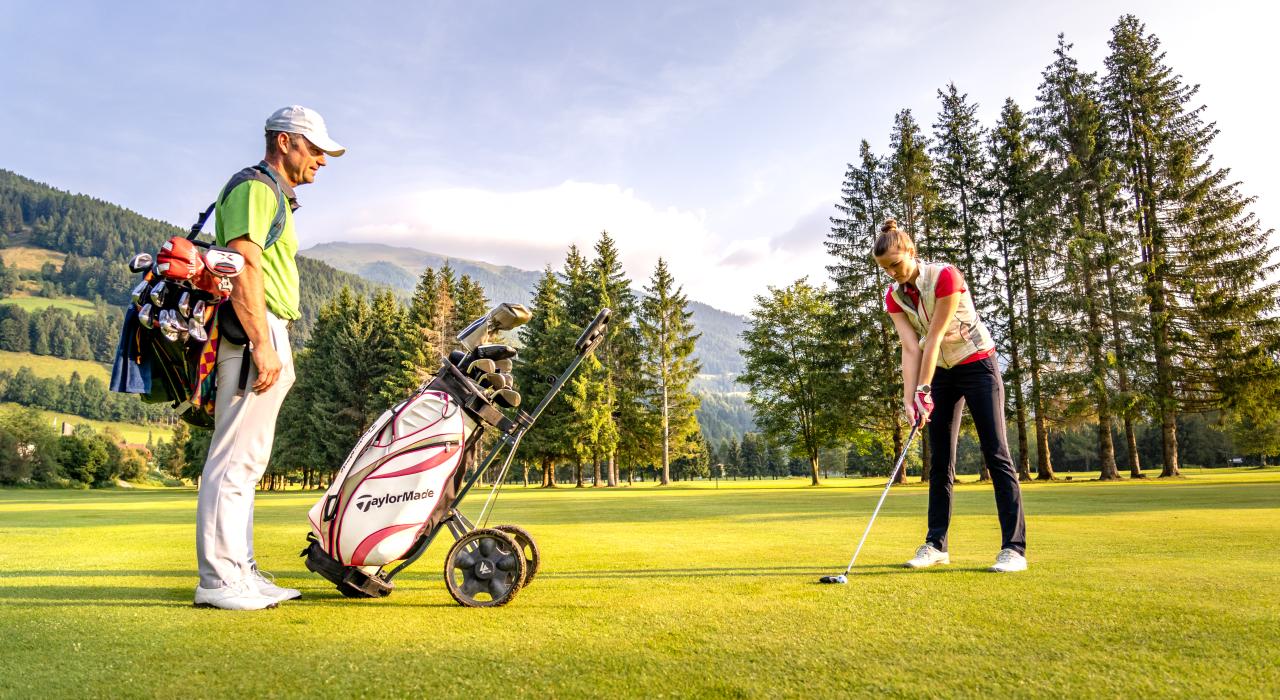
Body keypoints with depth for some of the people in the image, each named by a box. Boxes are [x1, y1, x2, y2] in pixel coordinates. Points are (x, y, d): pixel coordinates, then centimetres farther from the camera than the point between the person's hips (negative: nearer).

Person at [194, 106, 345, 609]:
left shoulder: (276, 197, 26)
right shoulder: (254, 188, -5)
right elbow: (246, 269, -17)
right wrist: (262, 344, -23)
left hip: (267, 340, 10)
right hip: (256, 336, -10)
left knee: (245, 461, 11)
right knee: (236, 459, -9)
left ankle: (241, 572, 17)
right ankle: (219, 580, -5)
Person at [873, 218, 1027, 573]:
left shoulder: (945, 276, -21)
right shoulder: (893, 296, -4)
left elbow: (934, 337, -24)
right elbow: (910, 348, -11)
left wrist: (923, 390, -24)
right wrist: (909, 399, -21)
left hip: (977, 365, -6)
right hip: (942, 372, 6)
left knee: (996, 453, -8)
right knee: (940, 460, 6)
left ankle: (1014, 547, -5)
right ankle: (936, 544, 13)